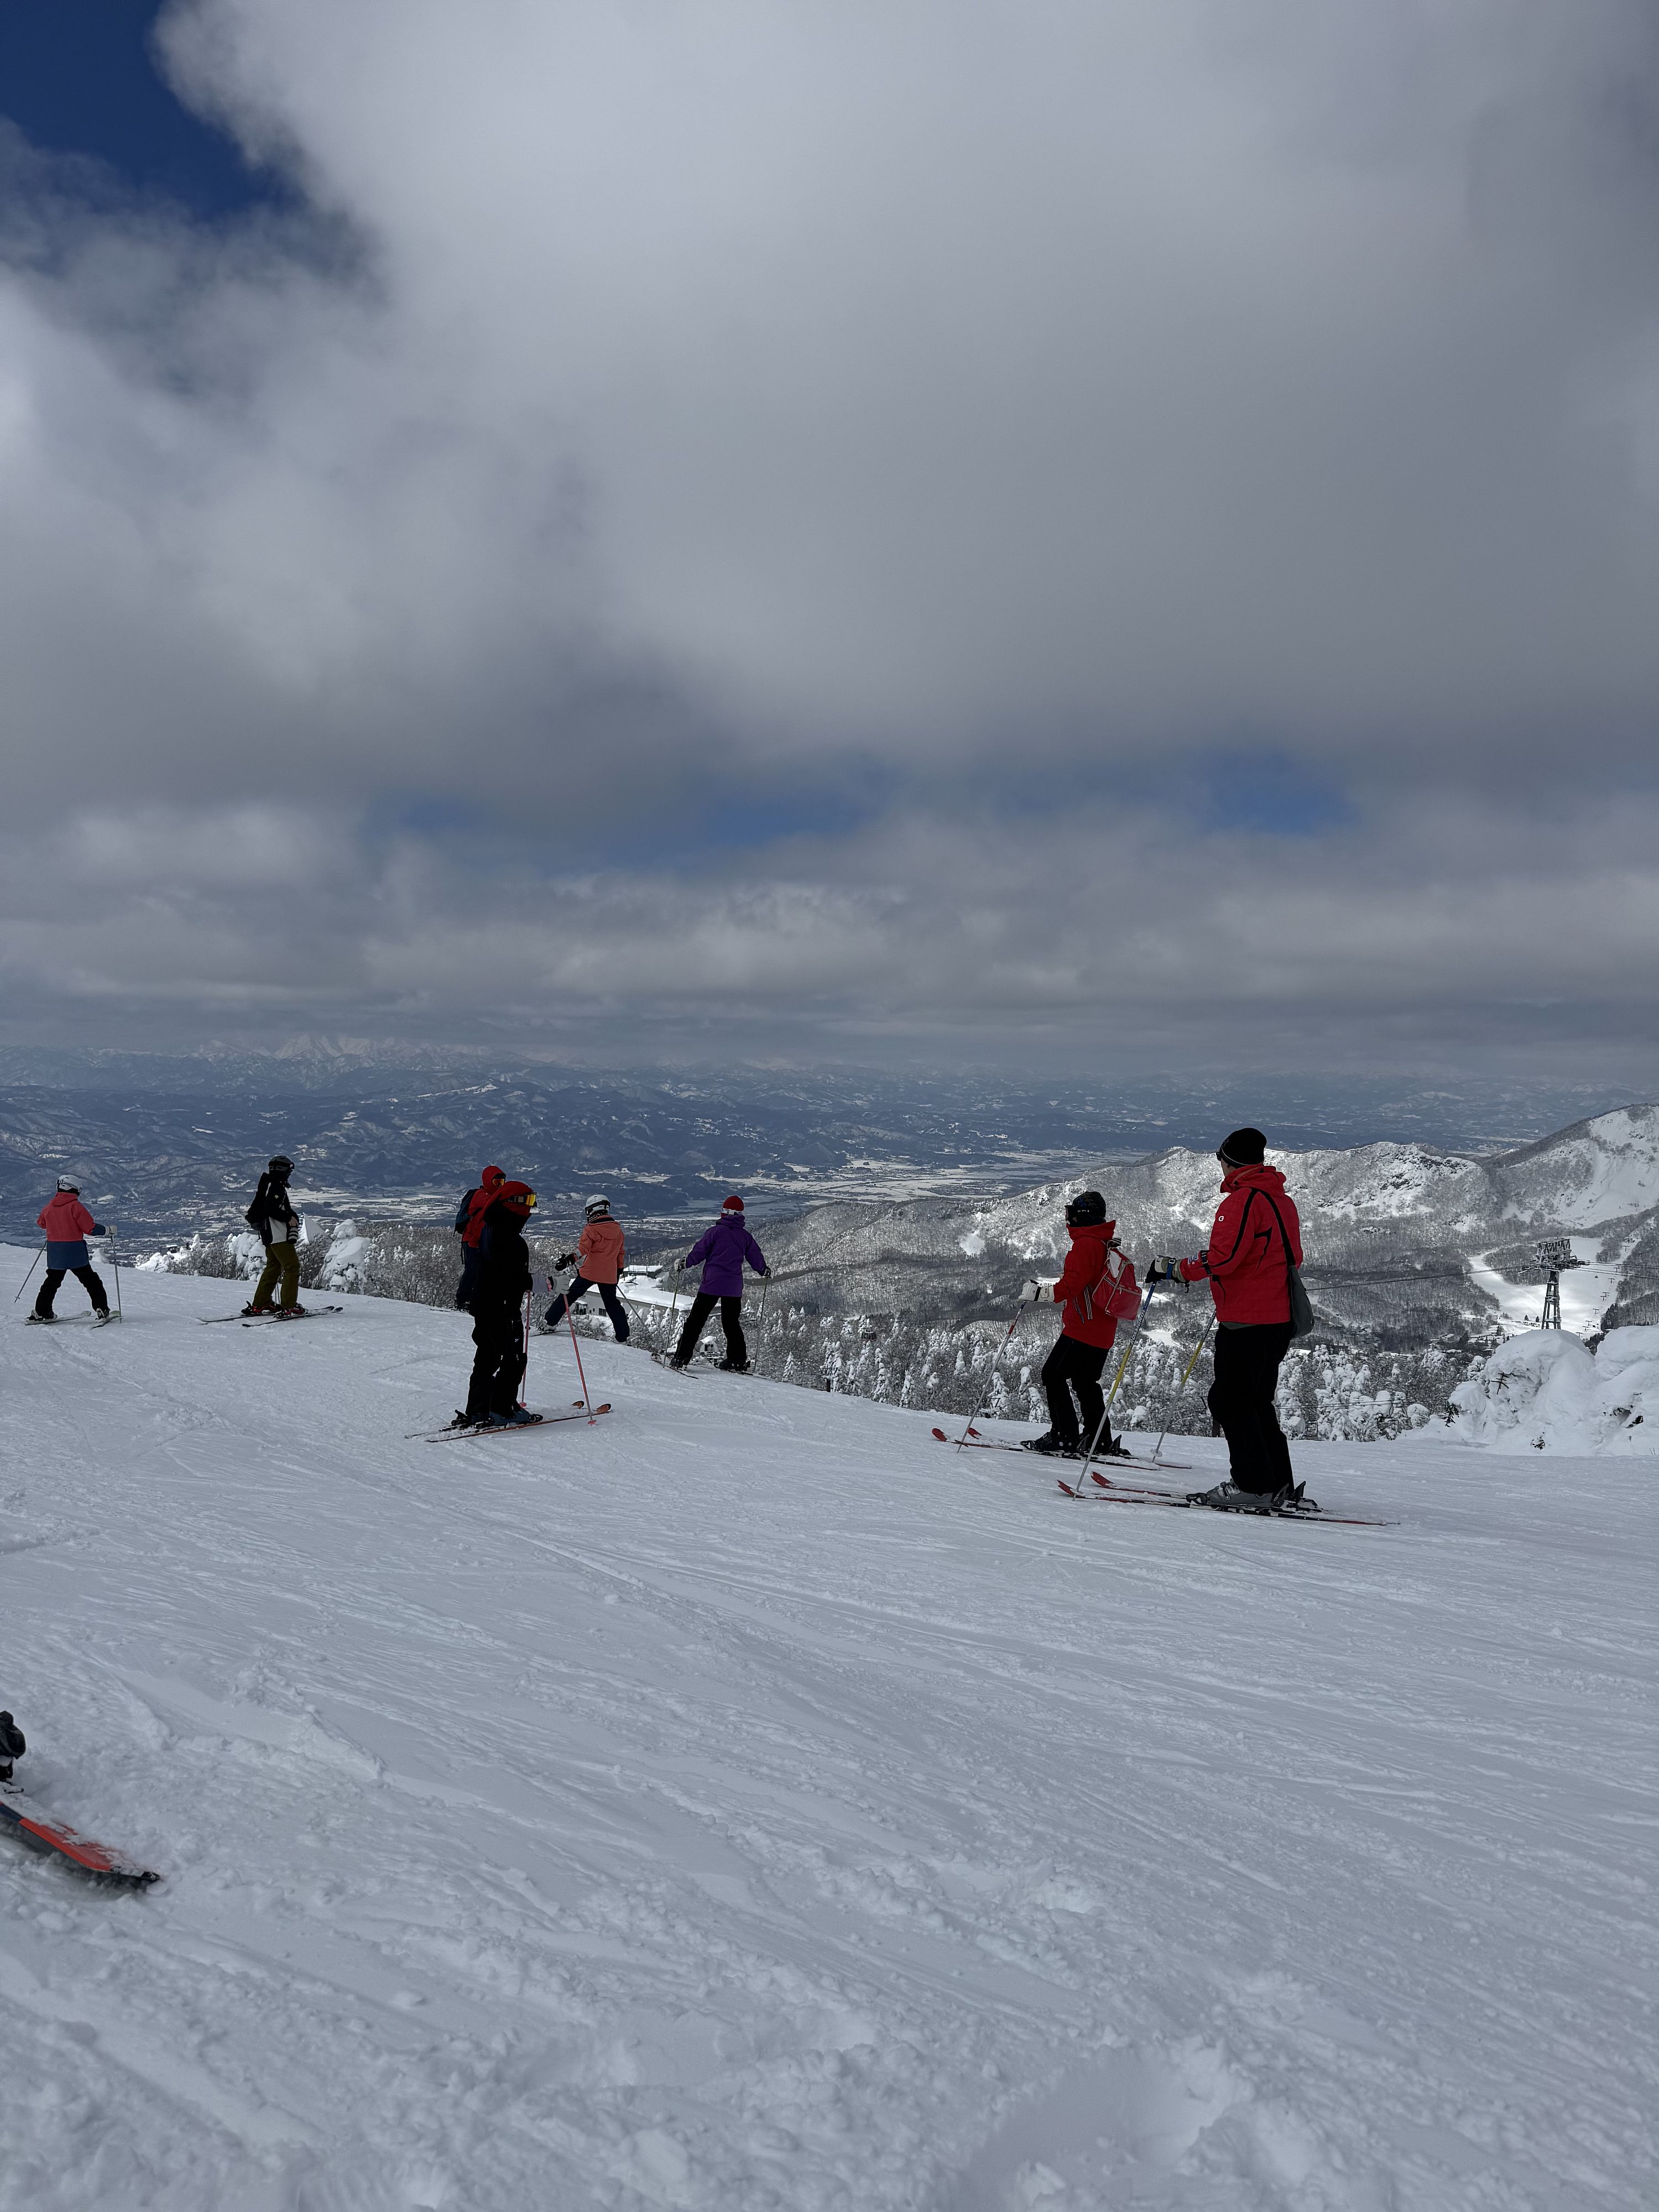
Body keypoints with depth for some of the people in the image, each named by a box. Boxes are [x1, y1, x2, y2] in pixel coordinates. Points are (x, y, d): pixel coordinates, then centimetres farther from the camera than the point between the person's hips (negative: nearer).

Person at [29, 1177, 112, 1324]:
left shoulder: (49, 1207, 4)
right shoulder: (75, 1206, -13)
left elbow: (40, 1222, 24)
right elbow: (90, 1228, -14)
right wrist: (107, 1231, 1)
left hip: (54, 1254, 5)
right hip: (75, 1252, -5)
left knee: (52, 1282, 22)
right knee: (91, 1282, 5)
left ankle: (41, 1313, 22)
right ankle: (101, 1311, -2)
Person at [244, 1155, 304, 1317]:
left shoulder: (268, 1185, 16)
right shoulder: (276, 1186, -15)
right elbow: (271, 1210, -25)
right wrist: (289, 1218, -14)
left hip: (269, 1236, 11)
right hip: (279, 1236, -11)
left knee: (273, 1268, 18)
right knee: (292, 1267, -9)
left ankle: (260, 1304, 22)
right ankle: (289, 1306, -12)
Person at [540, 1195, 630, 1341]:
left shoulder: (592, 1229, -12)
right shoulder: (618, 1229, 6)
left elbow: (583, 1249, -26)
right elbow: (621, 1252, 17)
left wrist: (569, 1260, -37)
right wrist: (619, 1268, 28)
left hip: (589, 1272, -4)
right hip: (609, 1275, 4)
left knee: (569, 1295, 9)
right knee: (612, 1304, 12)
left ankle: (549, 1322, 12)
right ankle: (623, 1338, 10)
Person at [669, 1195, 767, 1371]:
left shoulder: (715, 1231, -6)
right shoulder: (745, 1236, 5)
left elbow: (699, 1252, -4)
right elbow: (756, 1258, 13)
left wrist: (684, 1263, 13)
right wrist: (764, 1271, 33)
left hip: (712, 1284, -4)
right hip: (734, 1287, 4)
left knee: (696, 1320, 2)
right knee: (732, 1322, 16)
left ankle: (682, 1357, -2)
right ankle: (738, 1361, 15)